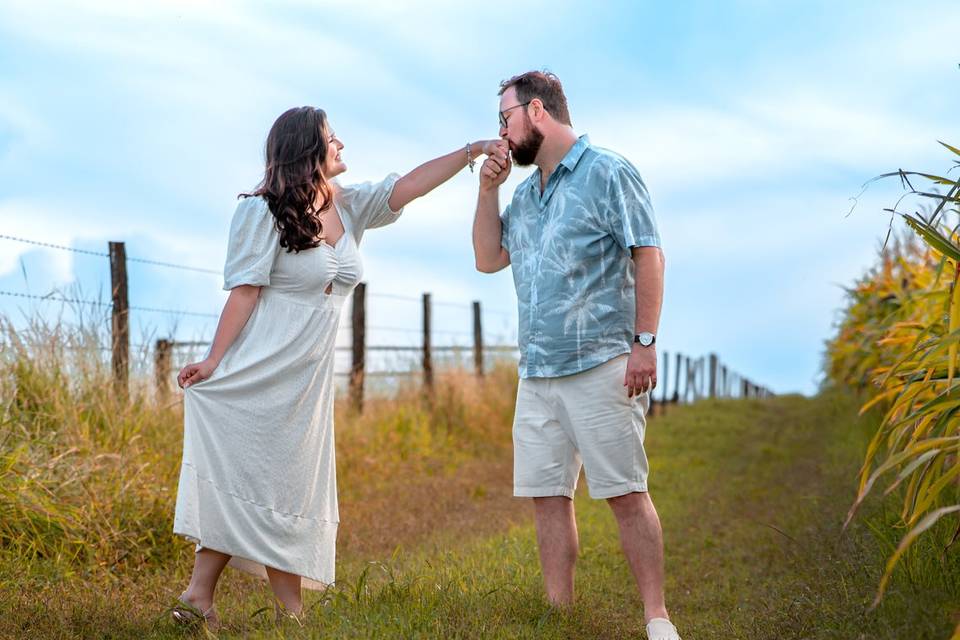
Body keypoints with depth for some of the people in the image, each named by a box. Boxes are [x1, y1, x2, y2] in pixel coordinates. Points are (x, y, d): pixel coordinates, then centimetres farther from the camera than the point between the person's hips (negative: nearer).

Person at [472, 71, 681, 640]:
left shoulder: (607, 174, -3)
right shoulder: (526, 194, 19)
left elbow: (649, 256, -9)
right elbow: (488, 259, 19)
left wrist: (645, 342, -17)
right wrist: (488, 190, 8)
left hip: (600, 367, -7)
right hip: (537, 374, 7)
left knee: (626, 493, -7)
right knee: (548, 495, 6)